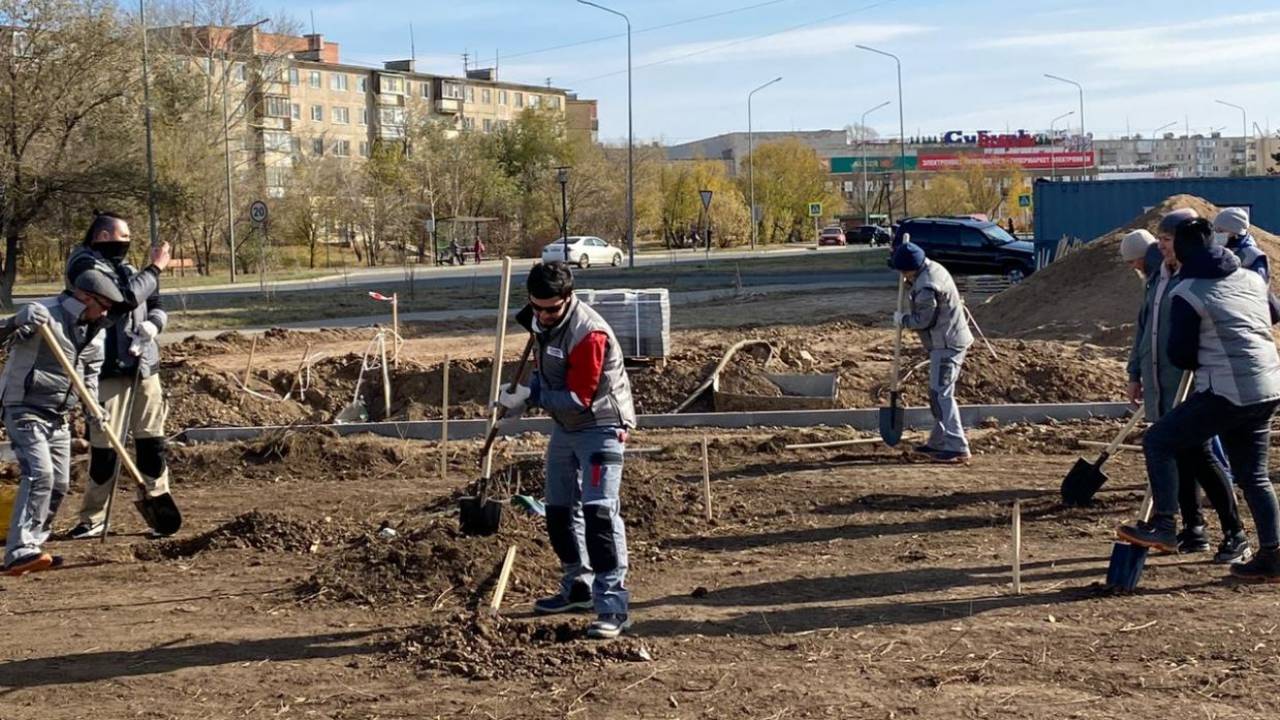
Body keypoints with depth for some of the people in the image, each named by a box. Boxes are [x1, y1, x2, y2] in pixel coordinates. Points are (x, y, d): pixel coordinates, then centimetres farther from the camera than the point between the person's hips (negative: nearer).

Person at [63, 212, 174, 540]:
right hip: (108, 369, -7)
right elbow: (127, 296, -19)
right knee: (105, 445, -4)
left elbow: (157, 306, 14)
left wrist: (150, 326, -7)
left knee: (152, 440, 5)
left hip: (144, 365, 7)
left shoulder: (123, 266, 17)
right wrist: (155, 268, -7)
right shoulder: (84, 264, -6)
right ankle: (94, 518, 8)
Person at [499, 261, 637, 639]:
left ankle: (613, 605, -18)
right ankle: (579, 587, 32)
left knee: (599, 510, -19)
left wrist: (530, 397, -22)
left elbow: (579, 399, -25)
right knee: (559, 510, 15)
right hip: (566, 427, 9)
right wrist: (524, 393, -3)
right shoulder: (542, 320, 0)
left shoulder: (589, 333, -27)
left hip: (600, 427, -9)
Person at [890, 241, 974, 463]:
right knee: (939, 393, 18)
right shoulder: (933, 268, 7)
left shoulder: (926, 287, -24)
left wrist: (901, 320, -2)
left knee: (941, 394, -12)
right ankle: (938, 442, 28)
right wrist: (911, 283, 10)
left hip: (947, 345, -11)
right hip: (949, 341, 11)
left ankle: (958, 449, -15)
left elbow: (923, 320, -19)